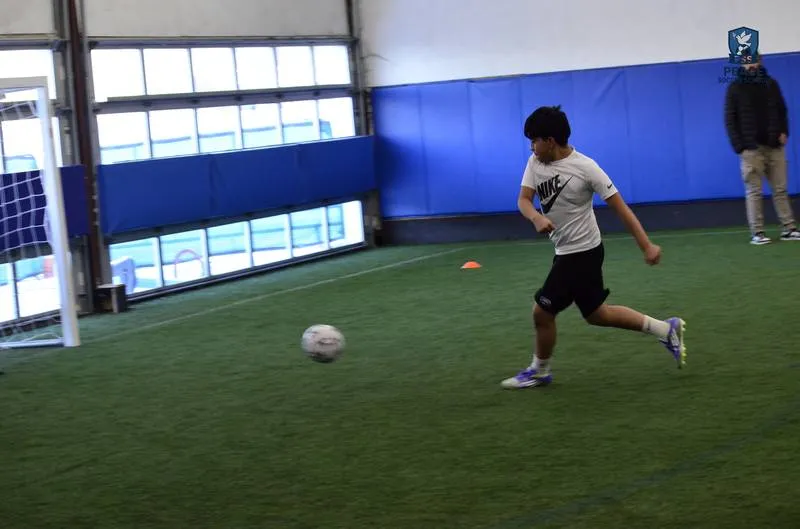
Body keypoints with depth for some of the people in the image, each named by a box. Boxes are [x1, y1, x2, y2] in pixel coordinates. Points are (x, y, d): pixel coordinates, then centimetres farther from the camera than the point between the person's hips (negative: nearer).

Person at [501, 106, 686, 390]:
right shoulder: (535, 163, 1)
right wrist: (536, 218, -30)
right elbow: (523, 199, -6)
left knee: (542, 311, -1)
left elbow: (619, 206, -17)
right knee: (596, 314, 17)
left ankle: (539, 371, 22)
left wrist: (646, 245, -21)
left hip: (582, 252, -8)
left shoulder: (584, 168, -19)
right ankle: (667, 329, 24)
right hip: (566, 251, 8)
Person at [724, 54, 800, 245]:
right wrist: (739, 146, -11)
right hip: (751, 148, -3)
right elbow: (730, 120, -2)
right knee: (754, 192, -2)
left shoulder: (771, 84, 11)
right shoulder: (735, 88, 1)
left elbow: (782, 111, 16)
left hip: (774, 146, 3)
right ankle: (757, 233, -1)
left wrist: (784, 132, -1)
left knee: (780, 190, 4)